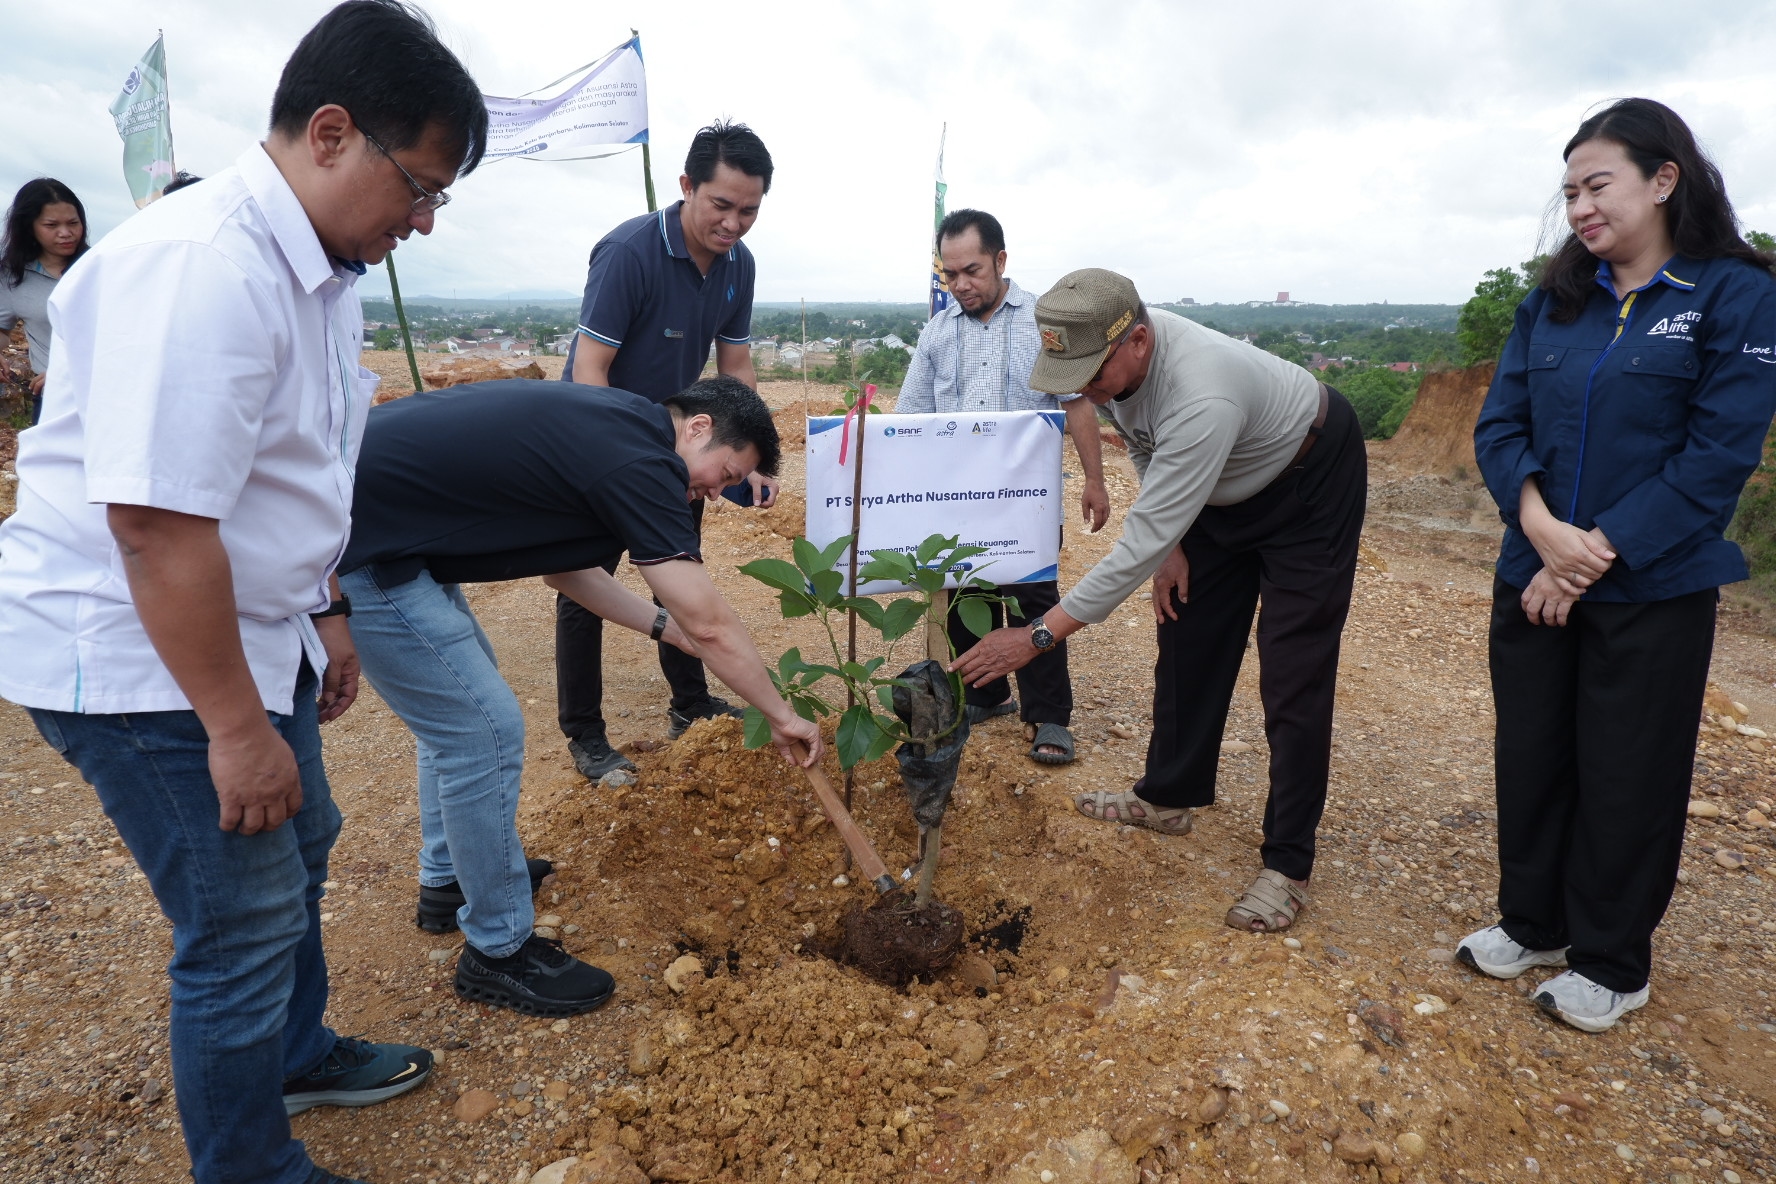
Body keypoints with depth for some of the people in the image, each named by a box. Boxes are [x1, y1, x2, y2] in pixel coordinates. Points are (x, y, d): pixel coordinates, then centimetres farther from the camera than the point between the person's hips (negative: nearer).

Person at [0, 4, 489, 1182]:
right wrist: (236, 729, -23)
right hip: (137, 657, -10)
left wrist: (326, 614, 20)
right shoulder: (202, 269, -26)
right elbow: (156, 521, -29)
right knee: (245, 917, 0)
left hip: (248, 630, 10)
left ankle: (297, 1053, 48)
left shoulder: (318, 267, 5)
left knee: (298, 846, 23)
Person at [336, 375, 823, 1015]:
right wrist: (782, 715, -2)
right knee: (485, 731, -5)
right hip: (361, 549, -11)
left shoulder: (607, 423, 11)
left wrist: (663, 624, 18)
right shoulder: (639, 460, -18)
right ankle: (498, 951, 12)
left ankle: (449, 879, 40)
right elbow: (710, 625, -15)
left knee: (458, 704, 23)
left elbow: (563, 565, 20)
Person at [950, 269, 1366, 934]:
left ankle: (1287, 865, 0)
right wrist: (1169, 543, -2)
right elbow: (1148, 449, 4)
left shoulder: (1202, 398, -43)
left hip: (1310, 483, -8)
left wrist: (1042, 634, -40)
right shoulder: (1112, 358, -17)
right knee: (1187, 637, 10)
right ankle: (1169, 797, 26)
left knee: (1293, 676, -10)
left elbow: (1142, 541, -42)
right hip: (1221, 489, 8)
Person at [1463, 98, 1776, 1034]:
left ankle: (1610, 963, 26)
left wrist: (1593, 556, -17)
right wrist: (1542, 526, -16)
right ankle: (1533, 924, 33)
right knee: (1529, 755, 12)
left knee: (1626, 777, 8)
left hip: (1653, 590, -4)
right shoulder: (1554, 302, 6)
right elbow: (1499, 424, 1)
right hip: (1532, 578, 4)